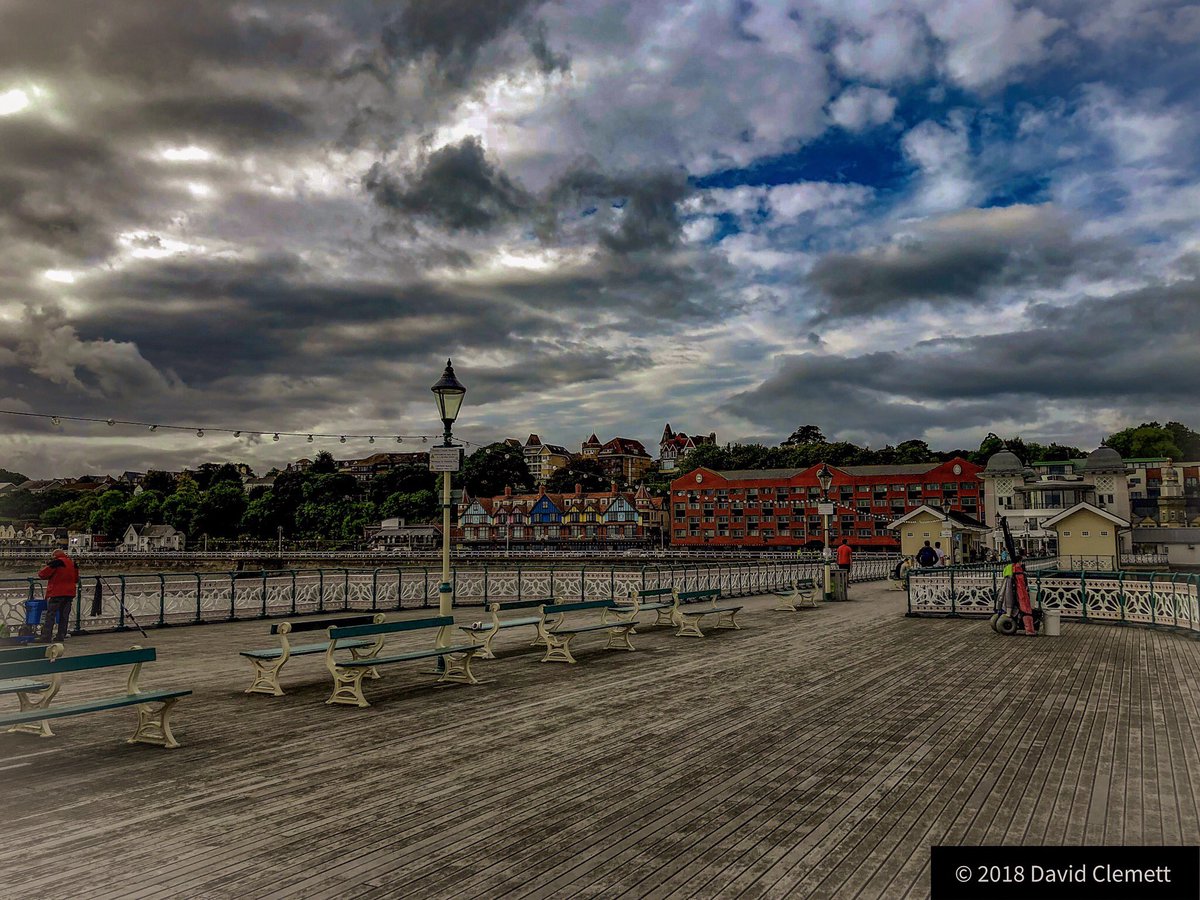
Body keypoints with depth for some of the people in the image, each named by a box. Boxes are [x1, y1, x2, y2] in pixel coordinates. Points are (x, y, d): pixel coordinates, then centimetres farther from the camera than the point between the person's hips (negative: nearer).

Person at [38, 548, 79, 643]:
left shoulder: (56, 563, -10)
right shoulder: (72, 563, 11)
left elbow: (42, 574, -6)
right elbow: (76, 579, 19)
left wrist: (46, 566, 12)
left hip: (56, 593, -6)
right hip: (70, 593, 6)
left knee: (50, 615, -3)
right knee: (64, 615, 10)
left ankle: (45, 637, -6)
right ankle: (61, 636, 11)